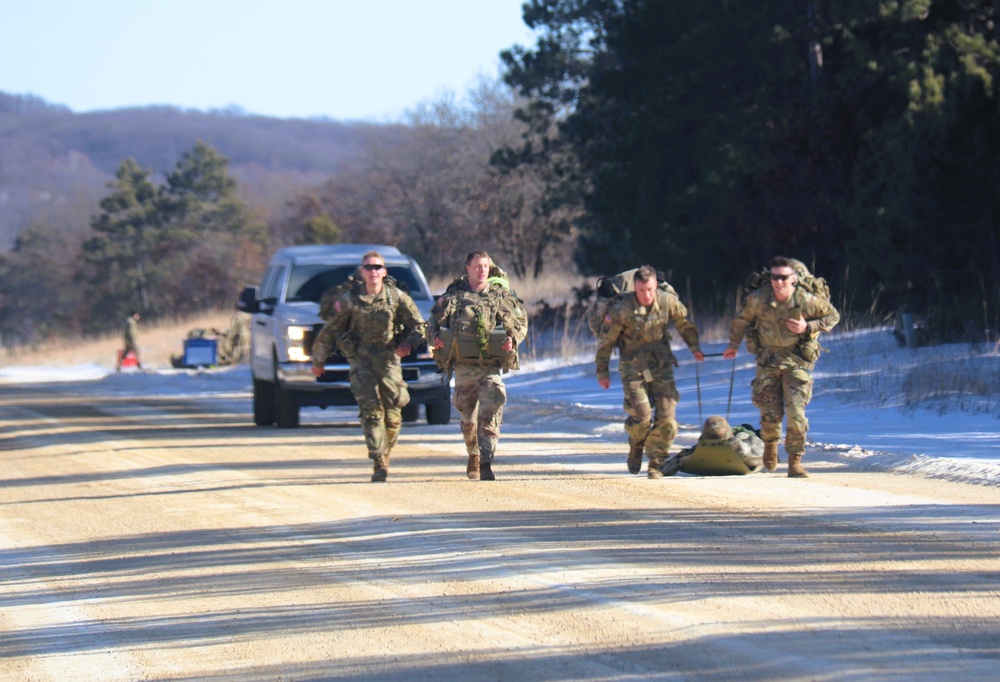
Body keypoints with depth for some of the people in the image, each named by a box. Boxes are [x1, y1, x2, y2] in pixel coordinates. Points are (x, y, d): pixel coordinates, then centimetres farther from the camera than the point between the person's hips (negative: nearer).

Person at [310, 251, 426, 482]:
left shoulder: (397, 297, 2)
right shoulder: (349, 299, -1)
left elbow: (418, 325, 11)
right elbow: (329, 331, 8)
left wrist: (408, 343, -9)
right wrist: (318, 361, 14)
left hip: (388, 359, 2)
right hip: (361, 360, -2)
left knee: (393, 414, -1)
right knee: (371, 410, -14)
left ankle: (385, 454, 20)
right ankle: (379, 463, -17)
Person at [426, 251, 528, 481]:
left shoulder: (502, 296, 6)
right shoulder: (454, 296, 6)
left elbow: (521, 322, 12)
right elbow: (434, 320, 12)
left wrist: (513, 339, -8)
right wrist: (434, 337, -8)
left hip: (491, 366, -1)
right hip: (463, 365, 1)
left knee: (490, 414, -14)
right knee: (467, 416, 11)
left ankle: (486, 462, -16)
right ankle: (473, 456, 32)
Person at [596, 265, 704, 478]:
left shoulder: (668, 301, -8)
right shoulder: (622, 309, -16)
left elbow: (684, 323, 13)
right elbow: (606, 341, -5)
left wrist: (694, 347, 15)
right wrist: (602, 371, 0)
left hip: (661, 366, 3)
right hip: (633, 368, -3)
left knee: (666, 417, -5)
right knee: (641, 417, -10)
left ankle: (656, 463, 7)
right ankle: (636, 447, 23)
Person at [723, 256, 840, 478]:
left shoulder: (807, 301, -16)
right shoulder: (758, 299, -12)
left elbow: (833, 316, 0)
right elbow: (743, 320, 9)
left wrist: (808, 328, -15)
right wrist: (733, 344, 17)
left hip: (796, 361, -1)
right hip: (768, 359, 1)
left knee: (796, 413, -12)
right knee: (771, 413, 2)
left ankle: (795, 462, 0)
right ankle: (770, 444, 36)